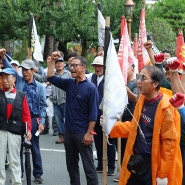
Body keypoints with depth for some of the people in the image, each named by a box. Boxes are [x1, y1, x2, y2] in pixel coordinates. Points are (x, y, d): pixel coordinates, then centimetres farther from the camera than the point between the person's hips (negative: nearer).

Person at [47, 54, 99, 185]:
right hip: (69, 132, 7)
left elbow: (93, 113, -13)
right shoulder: (69, 83, 6)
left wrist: (89, 133, -17)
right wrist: (53, 61, 4)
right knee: (71, 165, 16)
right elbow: (51, 78, 14)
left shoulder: (91, 88, -12)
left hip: (83, 134, -7)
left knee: (88, 166, -1)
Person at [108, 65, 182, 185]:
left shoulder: (166, 108, -18)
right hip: (136, 163, 7)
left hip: (153, 167, -7)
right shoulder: (142, 100, 5)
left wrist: (163, 174, -15)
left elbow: (170, 143, -17)